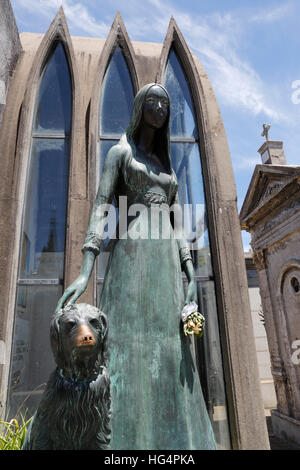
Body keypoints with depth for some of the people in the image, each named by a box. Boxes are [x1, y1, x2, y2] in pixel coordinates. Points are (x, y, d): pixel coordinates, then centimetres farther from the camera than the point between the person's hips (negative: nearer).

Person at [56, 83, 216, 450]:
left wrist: (190, 275, 6)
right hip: (131, 258, -5)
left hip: (166, 264, 6)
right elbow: (100, 208, -5)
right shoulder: (119, 152, 11)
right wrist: (85, 271, -20)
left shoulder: (166, 165, 27)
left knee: (166, 357, 2)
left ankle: (170, 443, 11)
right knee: (129, 353, -11)